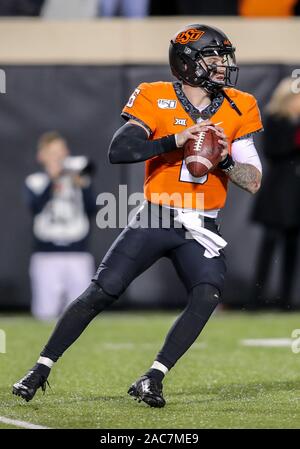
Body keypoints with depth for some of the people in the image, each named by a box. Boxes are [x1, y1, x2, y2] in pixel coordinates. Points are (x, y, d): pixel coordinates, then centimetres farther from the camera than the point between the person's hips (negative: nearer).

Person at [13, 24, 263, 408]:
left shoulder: (238, 109, 1)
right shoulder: (157, 99, -6)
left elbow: (253, 182, 1)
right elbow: (118, 151, -20)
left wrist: (225, 160, -19)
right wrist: (175, 139, -28)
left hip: (200, 231, 2)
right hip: (154, 220, -2)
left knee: (207, 297, -22)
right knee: (100, 293, -6)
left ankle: (153, 378, -15)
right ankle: (42, 368, 8)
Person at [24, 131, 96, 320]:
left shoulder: (80, 180, 12)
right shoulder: (34, 182, 9)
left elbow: (91, 210, -1)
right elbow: (35, 207, -10)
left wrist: (83, 187, -15)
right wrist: (52, 180, -17)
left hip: (78, 255, 1)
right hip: (46, 256, -1)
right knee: (46, 311, -6)